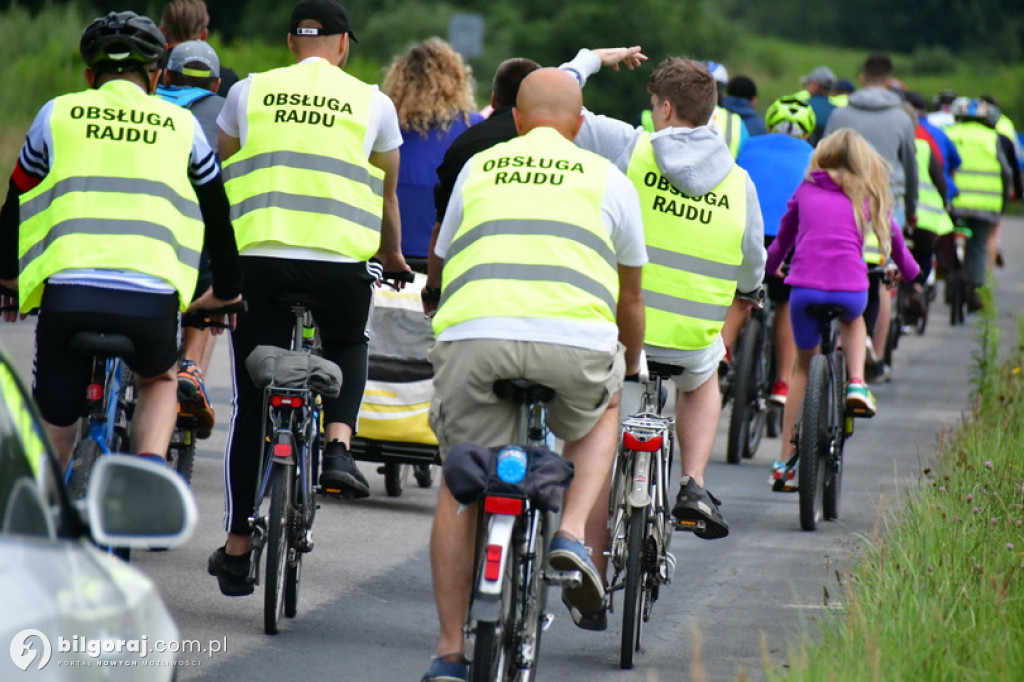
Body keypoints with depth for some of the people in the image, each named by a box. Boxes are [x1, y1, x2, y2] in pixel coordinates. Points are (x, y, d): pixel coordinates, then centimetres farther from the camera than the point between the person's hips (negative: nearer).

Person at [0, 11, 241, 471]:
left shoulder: (58, 115, 20)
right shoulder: (181, 125, 21)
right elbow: (218, 213, 30)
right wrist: (227, 290, 46)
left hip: (67, 293, -1)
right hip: (153, 299, 1)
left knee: (53, 426, 16)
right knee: (159, 381, 30)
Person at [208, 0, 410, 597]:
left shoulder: (250, 92, 12)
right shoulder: (372, 103, 10)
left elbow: (223, 175, 24)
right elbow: (386, 197, 20)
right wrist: (392, 256, 39)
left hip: (259, 256, 0)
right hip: (343, 258, 0)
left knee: (252, 405, 8)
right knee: (347, 348, 31)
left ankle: (237, 545, 9)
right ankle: (339, 444, 5)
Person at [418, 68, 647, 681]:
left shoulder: (478, 169, 25)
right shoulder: (607, 178, 21)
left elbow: (441, 264, 38)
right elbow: (630, 296, 30)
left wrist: (438, 309, 60)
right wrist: (631, 364, 49)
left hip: (474, 335, 1)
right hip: (576, 341, -1)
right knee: (604, 409, 32)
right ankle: (573, 532, 9)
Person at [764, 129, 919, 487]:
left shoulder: (806, 191, 18)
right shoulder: (868, 196, 15)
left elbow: (783, 236, 26)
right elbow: (892, 234, 23)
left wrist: (769, 267, 42)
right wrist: (908, 269, 41)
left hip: (804, 287, 1)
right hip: (850, 289, -1)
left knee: (803, 366, 21)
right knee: (853, 321, 38)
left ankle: (785, 461, 18)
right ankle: (857, 383, 11)